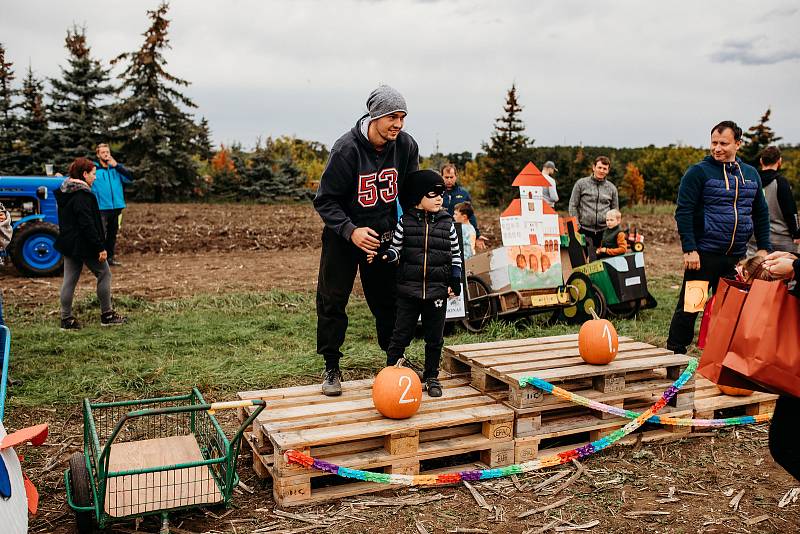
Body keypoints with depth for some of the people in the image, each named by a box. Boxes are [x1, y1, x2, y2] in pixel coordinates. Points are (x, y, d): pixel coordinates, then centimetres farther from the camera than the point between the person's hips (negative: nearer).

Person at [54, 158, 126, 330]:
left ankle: (66, 319, 14)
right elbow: (87, 224, -22)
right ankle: (106, 314, 10)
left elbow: (64, 220, 18)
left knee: (69, 280, 10)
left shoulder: (65, 193, 12)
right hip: (84, 244, -9)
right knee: (104, 273, 5)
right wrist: (100, 247, -20)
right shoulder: (83, 195, -18)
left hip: (68, 243, 9)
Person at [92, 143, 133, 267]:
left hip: (117, 206, 4)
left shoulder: (116, 167, 9)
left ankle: (110, 257, 23)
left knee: (113, 234, 13)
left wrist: (116, 166, -13)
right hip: (101, 208, -4)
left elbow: (130, 178, -5)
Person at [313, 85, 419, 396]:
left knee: (387, 299, 10)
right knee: (332, 298, -1)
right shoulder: (346, 149, -23)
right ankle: (332, 367, 12)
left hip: (384, 234, 3)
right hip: (343, 234, -3)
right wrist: (351, 231, -30)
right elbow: (325, 201, -18)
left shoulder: (406, 146, -10)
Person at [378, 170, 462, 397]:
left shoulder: (447, 223, 3)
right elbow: (396, 249, 4)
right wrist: (387, 256, -18)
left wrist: (455, 280, 4)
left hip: (437, 292, 2)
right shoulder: (406, 221, -1)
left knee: (435, 338, 11)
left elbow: (455, 254, 9)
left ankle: (431, 376, 26)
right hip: (408, 290, -1)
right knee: (401, 335, 4)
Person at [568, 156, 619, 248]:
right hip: (585, 230, -2)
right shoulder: (581, 184, 4)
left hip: (604, 231, 3)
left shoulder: (612, 188, 12)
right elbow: (573, 206, 4)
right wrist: (576, 225, -4)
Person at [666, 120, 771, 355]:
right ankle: (674, 354, 10)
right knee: (688, 308, -1)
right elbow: (683, 212, -11)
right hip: (704, 255, -5)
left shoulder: (751, 174, 11)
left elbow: (761, 214, 18)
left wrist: (763, 248, 10)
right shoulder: (699, 172, -6)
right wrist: (689, 249, -17)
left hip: (737, 256, 5)